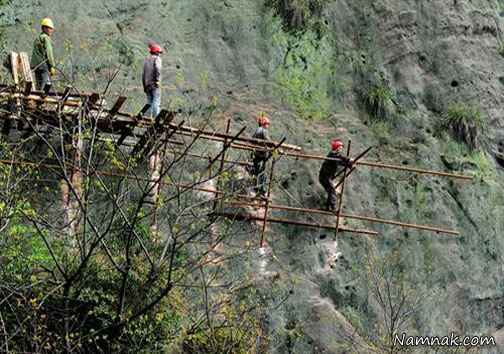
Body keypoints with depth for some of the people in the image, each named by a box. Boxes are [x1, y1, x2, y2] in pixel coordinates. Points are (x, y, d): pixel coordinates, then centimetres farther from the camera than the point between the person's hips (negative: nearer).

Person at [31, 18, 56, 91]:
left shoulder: (38, 38, 24)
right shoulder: (46, 38, -6)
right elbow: (48, 53, -13)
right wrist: (52, 66, -13)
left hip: (35, 65, 10)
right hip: (43, 65, -10)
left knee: (39, 85, 10)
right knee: (47, 84, -15)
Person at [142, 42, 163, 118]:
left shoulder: (146, 59, 18)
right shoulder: (157, 58, -3)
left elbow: (143, 74, 18)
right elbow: (157, 69, -21)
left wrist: (144, 85, 20)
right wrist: (157, 80, -15)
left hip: (147, 84, 7)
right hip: (155, 83, -7)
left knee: (149, 102, 11)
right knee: (156, 101, -8)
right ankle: (156, 117, -15)